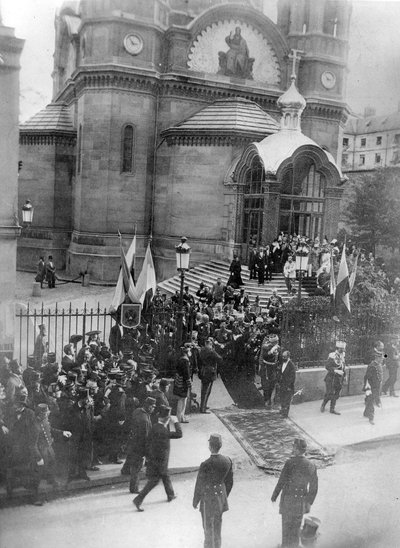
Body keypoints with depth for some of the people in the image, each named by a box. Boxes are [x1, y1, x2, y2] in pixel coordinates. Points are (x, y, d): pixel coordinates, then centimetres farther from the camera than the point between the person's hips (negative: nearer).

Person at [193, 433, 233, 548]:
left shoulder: (205, 465, -31)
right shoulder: (227, 460, -14)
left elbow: (199, 486, -19)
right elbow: (229, 481, 0)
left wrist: (195, 501, -1)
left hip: (208, 498, -5)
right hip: (220, 495, 5)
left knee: (208, 528, 14)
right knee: (217, 525, 25)